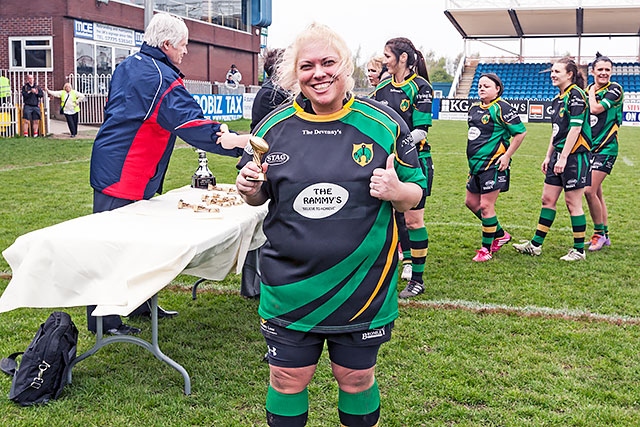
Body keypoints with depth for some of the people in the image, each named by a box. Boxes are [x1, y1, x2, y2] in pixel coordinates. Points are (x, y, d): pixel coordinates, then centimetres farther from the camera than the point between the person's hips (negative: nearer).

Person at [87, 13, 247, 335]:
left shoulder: (128, 66, 13)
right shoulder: (161, 78, -17)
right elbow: (190, 120, -24)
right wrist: (233, 142, -25)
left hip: (111, 166, 10)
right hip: (123, 175, -10)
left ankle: (140, 304, 27)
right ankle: (102, 319, 6)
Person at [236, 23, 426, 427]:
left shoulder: (384, 124, -4)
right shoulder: (274, 127, 2)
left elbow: (416, 193, 2)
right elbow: (259, 197, 13)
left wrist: (396, 191, -20)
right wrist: (249, 188, -10)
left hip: (361, 284, -1)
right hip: (290, 285, 2)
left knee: (356, 379, 14)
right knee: (287, 380, 11)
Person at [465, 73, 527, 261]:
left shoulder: (502, 108, -11)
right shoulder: (474, 108, 13)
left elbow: (520, 132, -13)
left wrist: (507, 156, -15)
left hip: (494, 165, -9)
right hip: (476, 164, 9)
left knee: (486, 206, -7)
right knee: (471, 202, 14)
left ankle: (487, 248, 7)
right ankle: (500, 234, 30)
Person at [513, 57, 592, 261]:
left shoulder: (576, 95, -13)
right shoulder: (558, 99, 14)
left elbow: (575, 128, -20)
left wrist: (563, 157, -23)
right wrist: (548, 156, 18)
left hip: (574, 156, -9)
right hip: (558, 155, 9)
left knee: (572, 202, -1)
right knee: (548, 199, 10)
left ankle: (579, 250, 10)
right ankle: (536, 244, 18)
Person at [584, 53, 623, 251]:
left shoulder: (614, 89, -8)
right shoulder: (588, 90, 11)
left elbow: (595, 109, -21)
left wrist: (592, 92, -7)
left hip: (605, 149, -7)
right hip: (589, 147, 7)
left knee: (589, 190, -15)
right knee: (596, 192, 11)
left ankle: (599, 233, 0)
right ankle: (604, 235, 20)